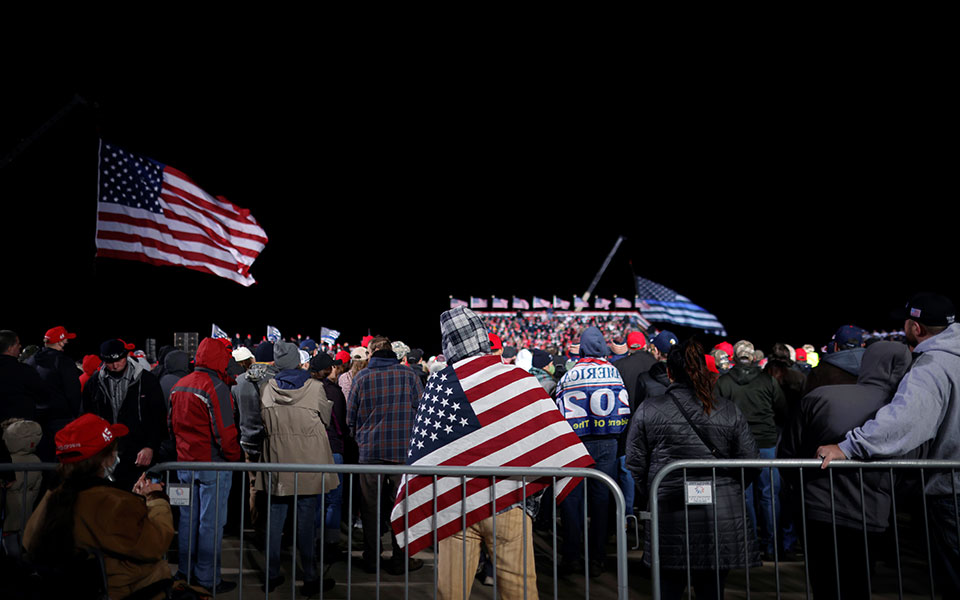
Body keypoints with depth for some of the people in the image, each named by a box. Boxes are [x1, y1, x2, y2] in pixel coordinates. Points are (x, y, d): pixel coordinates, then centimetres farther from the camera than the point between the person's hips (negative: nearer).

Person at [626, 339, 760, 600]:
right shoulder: (731, 411, 2)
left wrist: (646, 500, 15)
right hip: (722, 519, 2)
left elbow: (635, 465, 0)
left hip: (670, 519, -2)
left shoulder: (648, 410, -3)